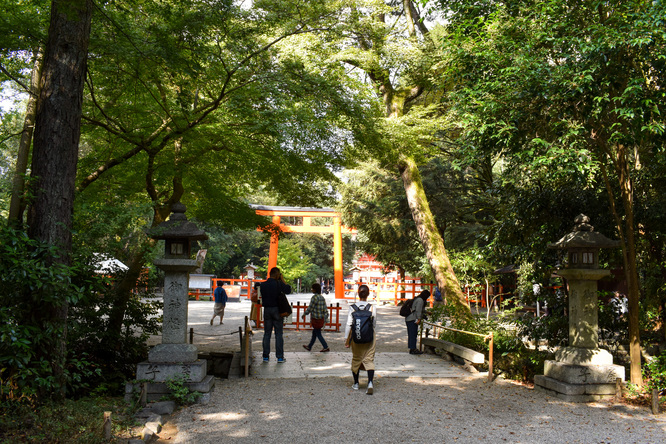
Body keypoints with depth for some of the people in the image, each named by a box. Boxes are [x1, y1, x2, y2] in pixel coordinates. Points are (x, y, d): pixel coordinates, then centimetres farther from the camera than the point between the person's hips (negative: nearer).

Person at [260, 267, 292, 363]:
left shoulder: (262, 285, 2)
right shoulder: (278, 284, -11)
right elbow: (288, 290, -5)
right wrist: (282, 280, 1)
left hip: (267, 310, 3)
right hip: (277, 310, -3)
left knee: (267, 333, 9)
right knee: (278, 334, 3)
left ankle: (266, 356, 9)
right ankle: (280, 357, 4)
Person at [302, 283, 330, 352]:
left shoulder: (315, 297, -17)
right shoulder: (322, 297, 8)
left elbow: (310, 308, -15)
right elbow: (325, 309, 10)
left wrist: (304, 314, -1)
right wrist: (325, 319, 15)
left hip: (316, 319, -9)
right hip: (321, 318, 9)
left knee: (318, 334, 1)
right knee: (314, 333, 18)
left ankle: (326, 348, 2)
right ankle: (309, 347, 29)